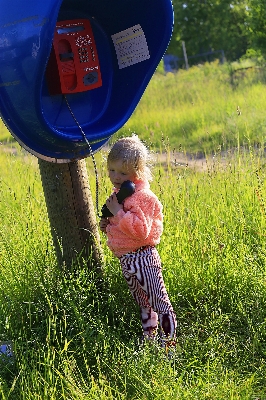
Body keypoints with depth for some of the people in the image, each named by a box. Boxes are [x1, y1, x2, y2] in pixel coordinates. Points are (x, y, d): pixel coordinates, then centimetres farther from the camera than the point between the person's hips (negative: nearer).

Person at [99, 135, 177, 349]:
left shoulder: (143, 196, -18)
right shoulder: (119, 194, 11)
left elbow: (141, 231, -27)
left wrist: (119, 212, -27)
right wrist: (107, 225, 7)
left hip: (142, 257, -10)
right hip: (125, 258, 10)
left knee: (158, 300, -4)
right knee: (143, 303, 20)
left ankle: (169, 339, 3)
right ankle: (149, 336, 32)